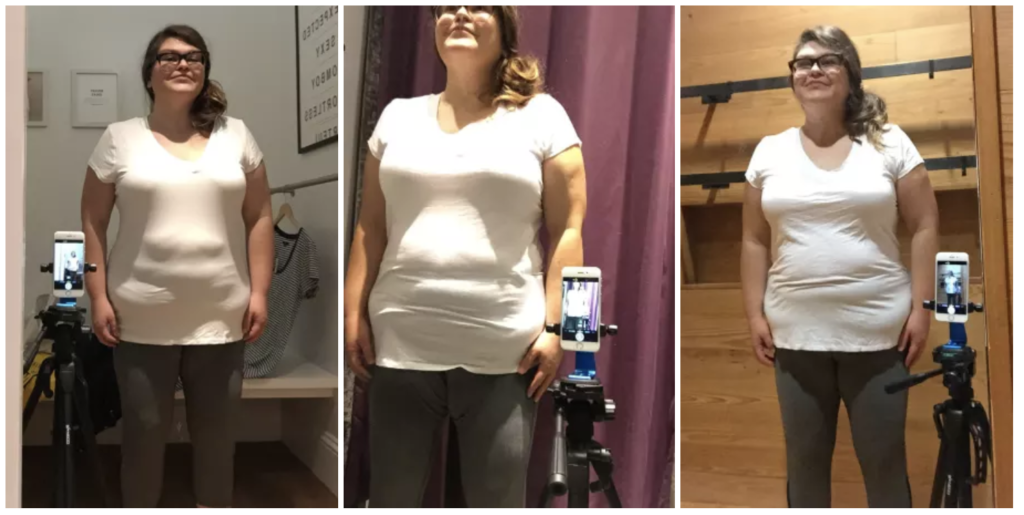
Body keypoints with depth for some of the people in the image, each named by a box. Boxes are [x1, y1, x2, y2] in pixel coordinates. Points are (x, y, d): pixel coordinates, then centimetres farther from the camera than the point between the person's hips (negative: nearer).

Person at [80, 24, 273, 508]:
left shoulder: (236, 135, 6)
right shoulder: (120, 138, 1)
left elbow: (259, 218, 5)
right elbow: (92, 222, 2)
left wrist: (259, 292, -1)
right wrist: (99, 297, -4)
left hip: (220, 318, 2)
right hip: (142, 319, -1)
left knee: (217, 429, 12)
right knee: (143, 429, 9)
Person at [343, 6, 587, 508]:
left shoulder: (542, 115, 4)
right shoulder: (398, 116, 14)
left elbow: (566, 231, -1)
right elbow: (371, 227, 12)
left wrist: (554, 328, -8)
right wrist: (354, 314, 4)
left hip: (504, 354, -3)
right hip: (402, 347, 3)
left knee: (498, 500, 4)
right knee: (390, 498, 11)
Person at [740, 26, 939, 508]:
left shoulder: (889, 143, 1)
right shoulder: (769, 152, 7)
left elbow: (924, 227, 0)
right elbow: (755, 241, 8)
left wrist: (920, 307, -7)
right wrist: (755, 315, 2)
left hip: (878, 333, -2)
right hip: (796, 334, 2)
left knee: (884, 459, 5)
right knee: (804, 459, 11)